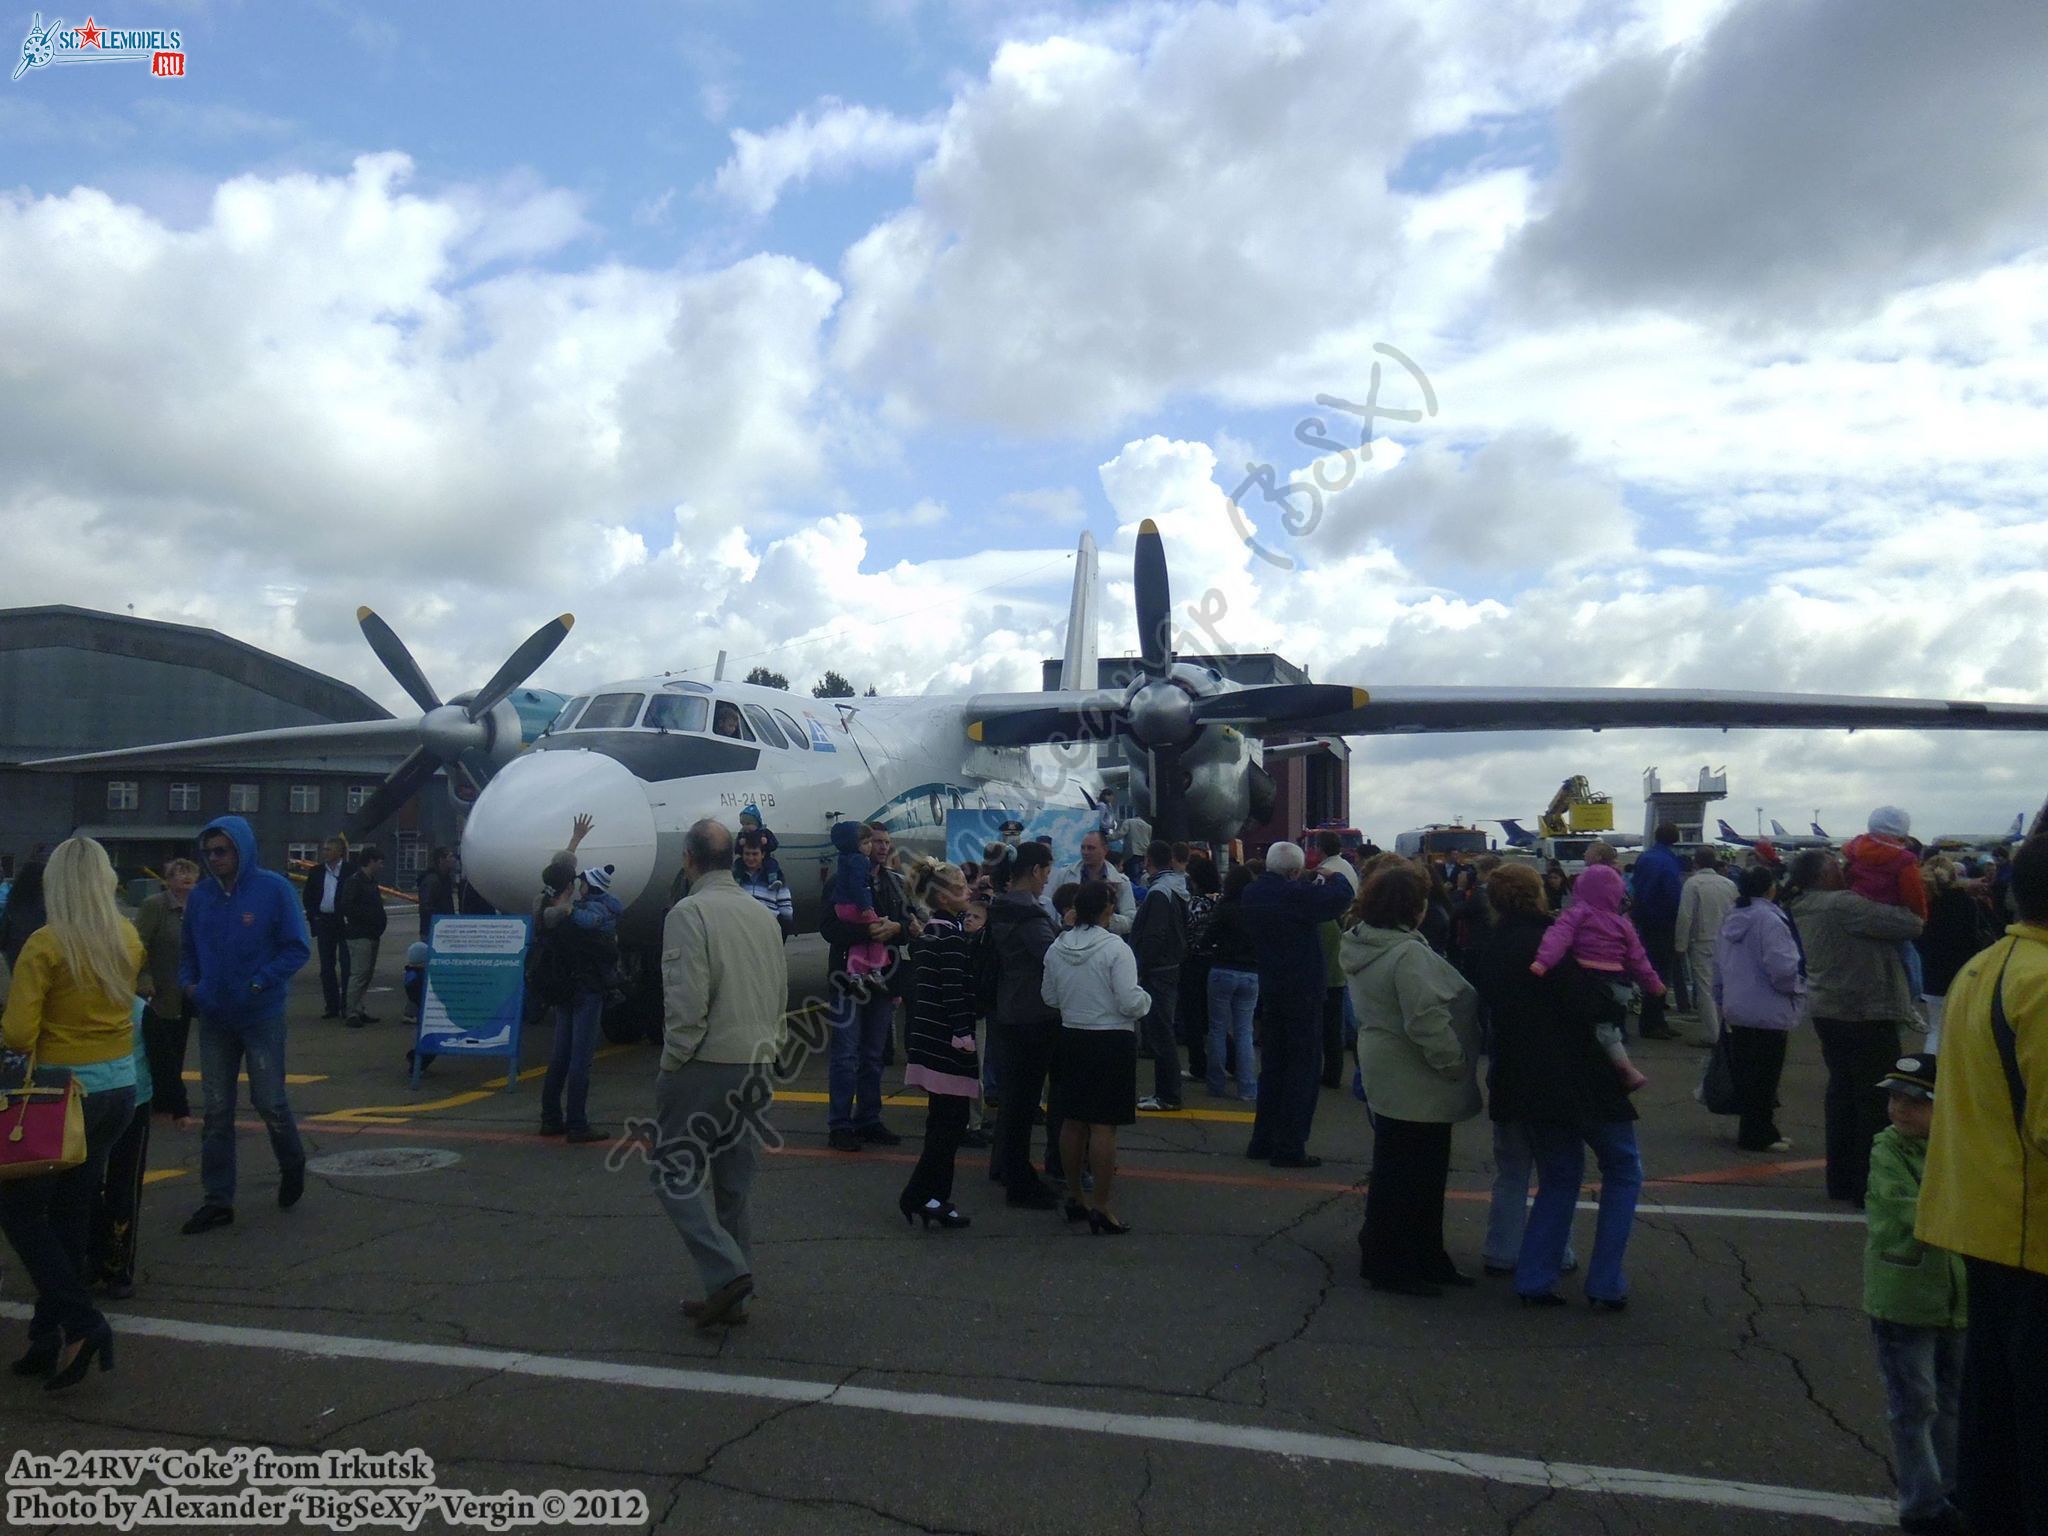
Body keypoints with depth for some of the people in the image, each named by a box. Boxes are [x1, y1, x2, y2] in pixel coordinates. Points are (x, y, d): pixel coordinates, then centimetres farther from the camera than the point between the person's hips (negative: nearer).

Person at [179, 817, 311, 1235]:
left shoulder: (273, 888, -9)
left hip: (262, 1017, -4)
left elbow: (297, 948, -9)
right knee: (216, 1110, 8)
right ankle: (218, 1199, 17)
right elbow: (188, 950, 15)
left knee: (270, 1102, 4)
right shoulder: (200, 895, 3)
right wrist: (189, 984, -4)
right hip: (214, 1019, 4)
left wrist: (258, 984, -19)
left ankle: (293, 1166, 31)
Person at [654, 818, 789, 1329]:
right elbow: (781, 995, 12)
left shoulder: (689, 912, -11)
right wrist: (768, 1048, 17)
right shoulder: (763, 914, 9)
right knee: (734, 1181, 13)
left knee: (676, 1174, 4)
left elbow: (687, 1002, -18)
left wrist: (671, 1064, -7)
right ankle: (732, 1299, 18)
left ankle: (726, 1273, -9)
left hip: (706, 1063, -6)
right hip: (758, 1066, 7)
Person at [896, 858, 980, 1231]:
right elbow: (955, 989, -20)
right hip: (947, 1041, -10)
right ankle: (917, 1196, -2)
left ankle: (935, 1197, 18)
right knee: (952, 1119, -4)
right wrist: (963, 1035, -18)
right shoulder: (951, 935, -14)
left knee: (944, 1120, 13)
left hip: (926, 1036, 10)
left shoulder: (926, 932, 14)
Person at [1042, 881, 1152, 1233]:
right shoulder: (1116, 949, -16)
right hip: (1111, 1042, -6)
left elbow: (1049, 997, 11)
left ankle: (1076, 1197, 27)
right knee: (1104, 1127, -1)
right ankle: (1101, 1208, 4)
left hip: (1071, 1039, 6)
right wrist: (1146, 999, 2)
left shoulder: (1056, 948, 1)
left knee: (1073, 1121, 14)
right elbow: (1131, 1003, -19)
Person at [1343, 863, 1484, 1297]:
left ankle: (1424, 1257, 31)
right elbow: (1426, 1020, -29)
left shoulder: (1364, 948, 9)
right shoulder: (1408, 953, -23)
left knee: (1408, 1174, 19)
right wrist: (1455, 1064, -17)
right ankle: (1391, 1265, 11)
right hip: (1415, 1085, -10)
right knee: (1408, 1176, 1)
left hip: (1389, 1076, 10)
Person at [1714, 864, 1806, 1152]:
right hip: (1769, 1012, -8)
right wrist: (1797, 987, -3)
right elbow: (1782, 967, -24)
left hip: (1736, 1010, 8)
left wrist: (1721, 1001, 25)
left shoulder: (1731, 920, 9)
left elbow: (1718, 967, 16)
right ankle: (1756, 1135, 6)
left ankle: (1753, 1130, 24)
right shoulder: (1769, 920, -17)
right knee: (1764, 1075, 1)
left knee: (1744, 1072, 14)